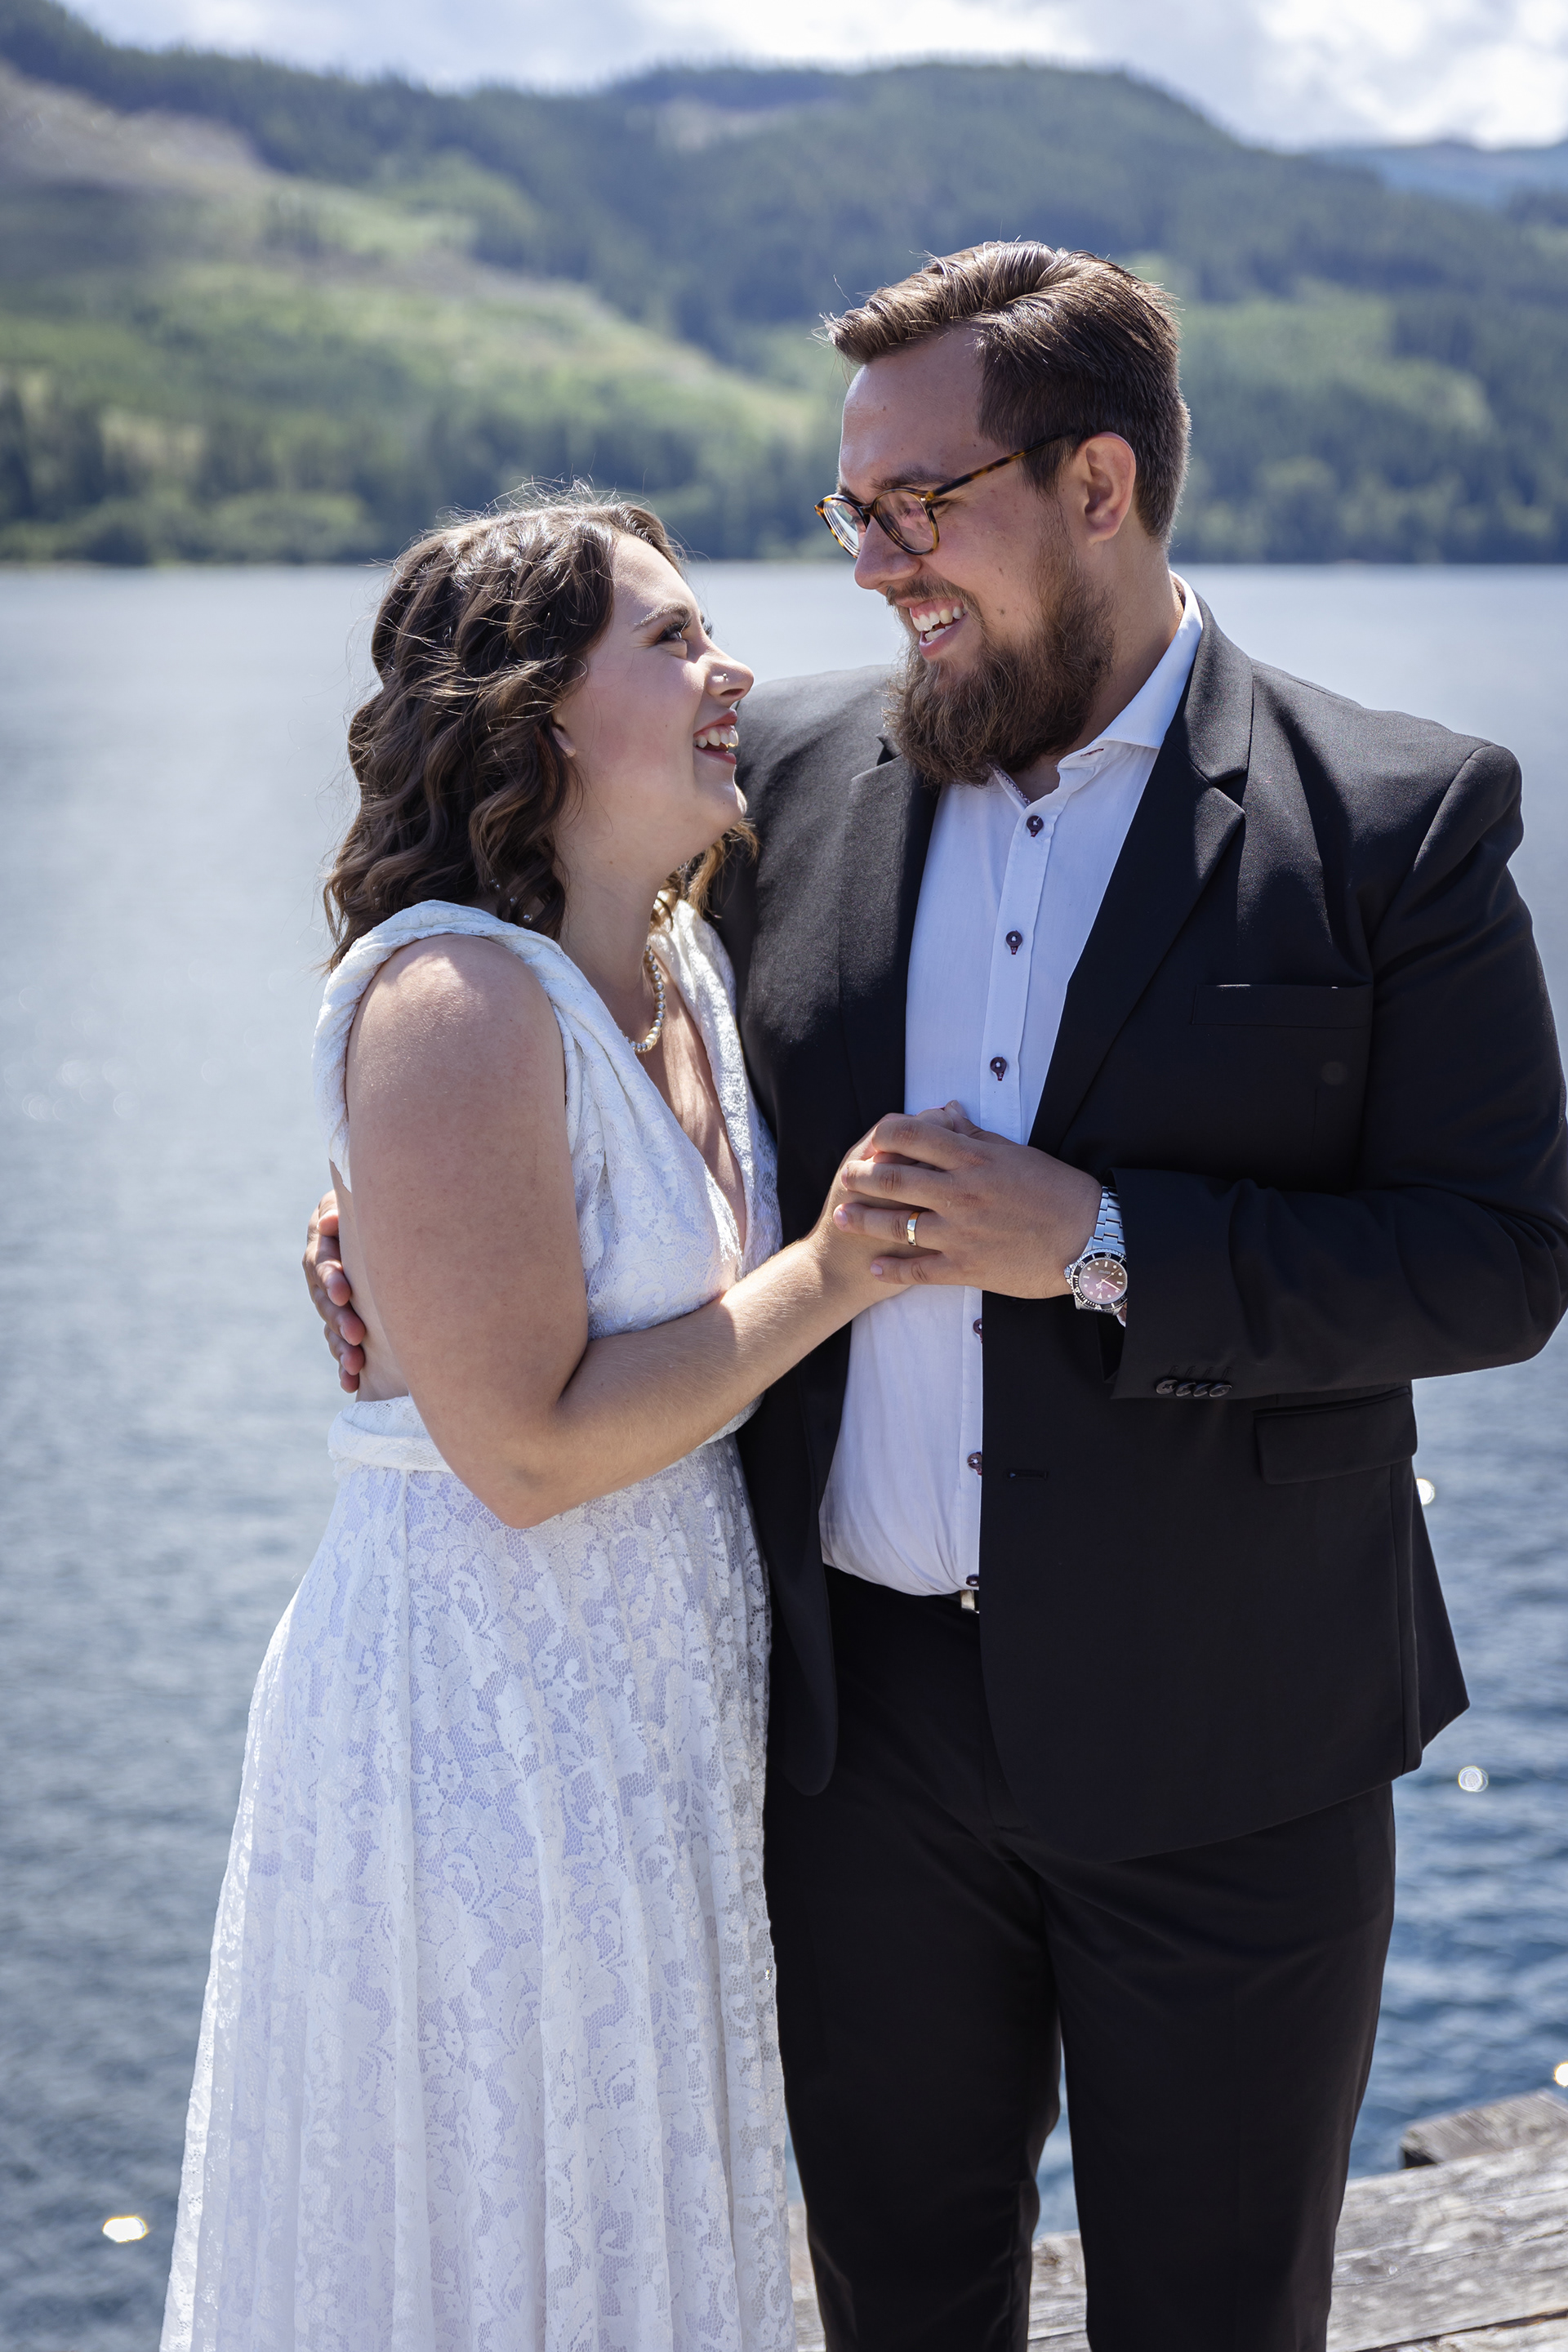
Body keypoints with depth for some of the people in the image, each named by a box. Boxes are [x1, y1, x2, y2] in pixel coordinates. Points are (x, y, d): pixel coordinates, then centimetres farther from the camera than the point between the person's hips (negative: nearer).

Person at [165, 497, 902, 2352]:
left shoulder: (679, 968, 6)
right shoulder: (456, 1005, -21)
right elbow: (529, 1447, -25)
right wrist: (831, 1273, -18)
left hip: (663, 1691, 8)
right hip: (490, 1706, -8)